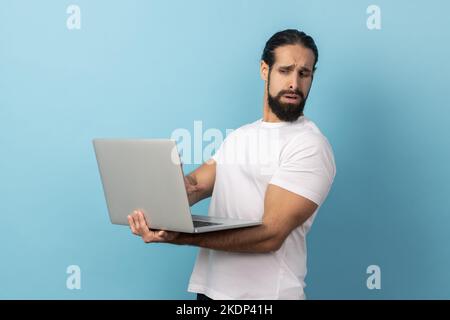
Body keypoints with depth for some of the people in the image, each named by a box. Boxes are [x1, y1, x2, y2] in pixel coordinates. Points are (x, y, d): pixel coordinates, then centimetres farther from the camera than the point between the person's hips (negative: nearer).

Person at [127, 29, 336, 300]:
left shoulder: (310, 145, -14)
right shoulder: (239, 136, 12)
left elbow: (270, 235, -22)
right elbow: (197, 183, 0)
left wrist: (179, 238, -30)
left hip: (266, 292, -6)